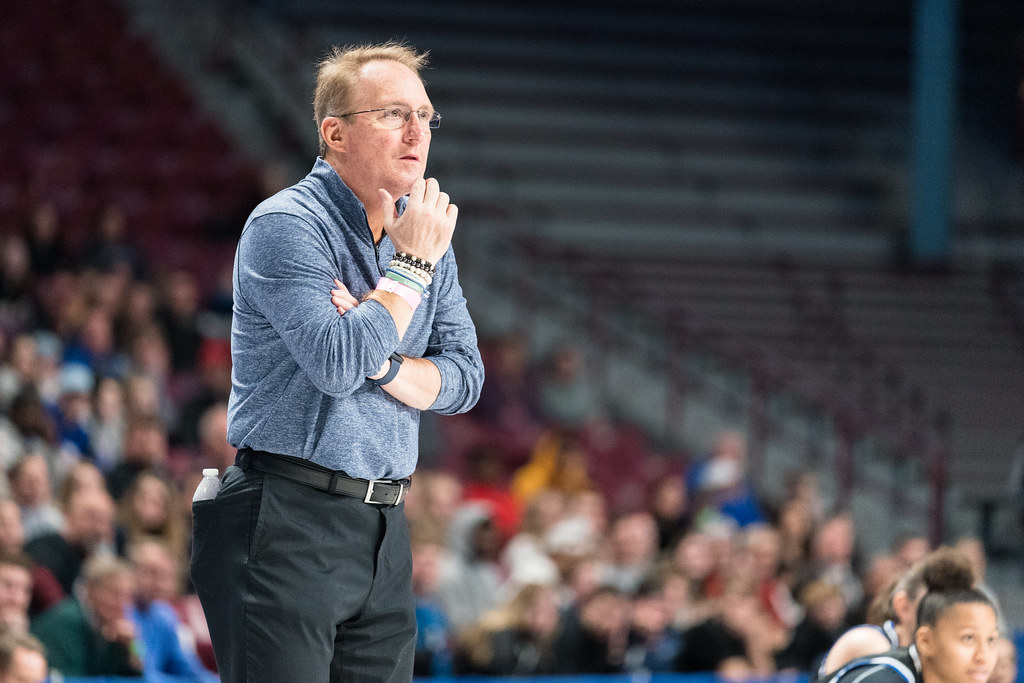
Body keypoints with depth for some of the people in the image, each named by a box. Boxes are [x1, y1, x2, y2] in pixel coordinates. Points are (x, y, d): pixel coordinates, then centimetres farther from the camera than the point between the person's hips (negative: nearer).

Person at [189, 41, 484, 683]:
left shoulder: (422, 233, 14)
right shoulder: (287, 225, -9)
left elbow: (464, 378, 9)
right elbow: (338, 368, -21)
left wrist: (379, 362, -10)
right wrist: (412, 265, -12)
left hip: (386, 530, 7)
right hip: (289, 526, -7)